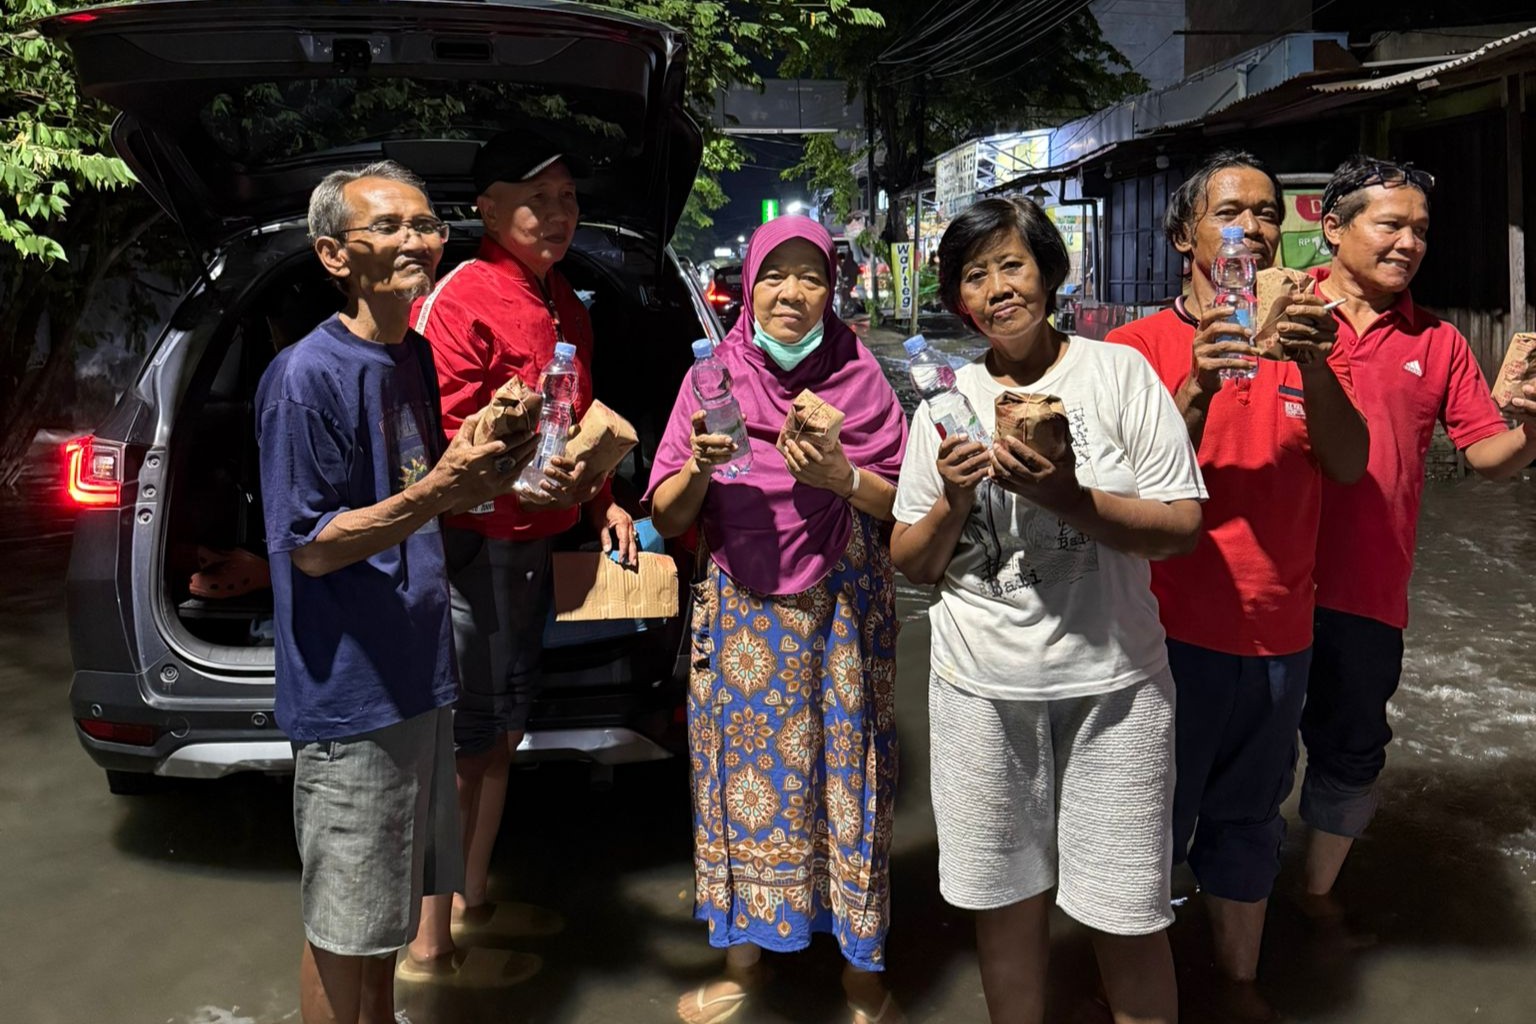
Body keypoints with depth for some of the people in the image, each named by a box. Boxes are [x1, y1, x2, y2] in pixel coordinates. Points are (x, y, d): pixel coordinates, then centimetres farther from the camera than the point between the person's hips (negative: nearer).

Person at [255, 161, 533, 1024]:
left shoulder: (417, 356, 7)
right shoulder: (307, 375, -18)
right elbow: (310, 548, -18)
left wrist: (484, 467, -3)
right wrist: (435, 494, -30)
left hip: (415, 673, 8)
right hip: (348, 693, -8)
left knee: (389, 904, 23)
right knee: (344, 924, 7)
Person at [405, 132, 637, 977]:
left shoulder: (564, 306, 13)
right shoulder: (461, 296, -15)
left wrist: (603, 502, 11)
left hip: (534, 545, 9)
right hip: (471, 546, -9)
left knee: (502, 732, 19)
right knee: (460, 745, -1)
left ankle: (471, 904, 36)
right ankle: (429, 944, 14)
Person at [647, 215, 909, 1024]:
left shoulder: (859, 375, 1)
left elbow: (904, 507, 0)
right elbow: (666, 519, 3)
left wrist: (842, 478, -17)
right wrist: (699, 469, -16)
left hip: (841, 608, -1)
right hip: (740, 609, 1)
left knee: (846, 775, 3)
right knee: (742, 773, 7)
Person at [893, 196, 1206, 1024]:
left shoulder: (1119, 372, -2)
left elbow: (1183, 527, -7)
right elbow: (910, 564, 8)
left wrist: (1069, 498, -21)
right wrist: (952, 503, -11)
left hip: (1110, 683, -2)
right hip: (981, 687, 2)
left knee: (1126, 917, 5)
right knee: (1006, 902, 14)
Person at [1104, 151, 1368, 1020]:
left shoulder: (1306, 338, 4)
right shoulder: (1141, 345, -7)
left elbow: (1349, 466, -10)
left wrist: (1313, 369, -28)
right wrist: (1199, 385, -30)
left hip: (1278, 631, 4)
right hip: (1173, 629, -4)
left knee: (1249, 818, 18)